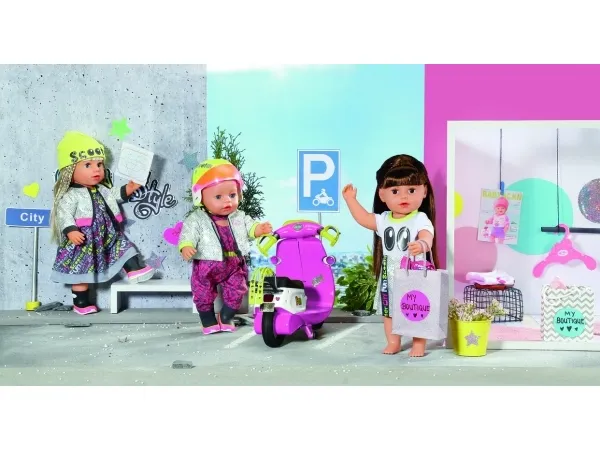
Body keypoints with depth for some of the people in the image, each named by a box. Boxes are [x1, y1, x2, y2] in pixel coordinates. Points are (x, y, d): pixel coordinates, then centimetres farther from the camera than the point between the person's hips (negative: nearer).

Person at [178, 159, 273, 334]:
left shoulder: (239, 217, 3)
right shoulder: (197, 220, -10)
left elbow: (250, 227, 6)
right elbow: (188, 234, -19)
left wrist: (260, 228, -17)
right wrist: (186, 247, -39)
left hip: (234, 266, 3)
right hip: (206, 266, -3)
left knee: (236, 292, 8)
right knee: (203, 294, 2)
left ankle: (226, 318, 28)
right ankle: (209, 321, 21)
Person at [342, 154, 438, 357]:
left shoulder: (420, 219, -15)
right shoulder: (384, 220, 2)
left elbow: (427, 236, -33)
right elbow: (363, 218, 13)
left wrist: (422, 244, -57)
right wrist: (350, 199, 9)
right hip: (390, 276, 5)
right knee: (388, 309, 15)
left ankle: (419, 344, 19)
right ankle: (393, 342, 31)